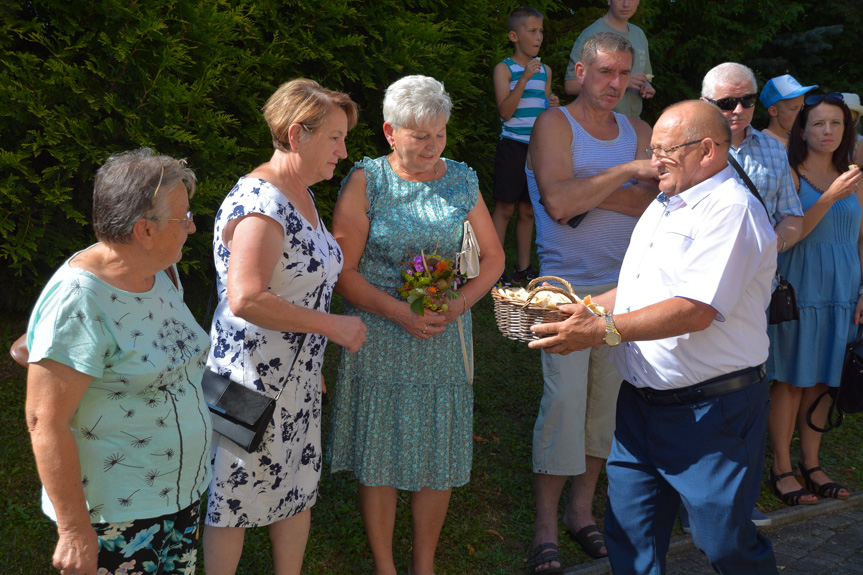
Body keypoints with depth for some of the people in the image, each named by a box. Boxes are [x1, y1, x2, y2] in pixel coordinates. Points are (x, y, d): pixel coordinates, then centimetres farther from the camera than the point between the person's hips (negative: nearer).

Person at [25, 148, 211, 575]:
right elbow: (45, 423, -23)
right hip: (114, 511, -8)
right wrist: (74, 529, -21)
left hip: (179, 490, 8)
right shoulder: (78, 302, -23)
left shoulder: (160, 272, 3)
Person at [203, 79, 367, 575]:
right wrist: (332, 326, -23)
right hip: (252, 381, -9)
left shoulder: (301, 195, 8)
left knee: (299, 488, 18)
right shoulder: (260, 203, -23)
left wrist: (314, 365, 19)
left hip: (297, 379, 9)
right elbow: (246, 299, -32)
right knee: (236, 499, 7)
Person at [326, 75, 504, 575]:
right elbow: (343, 271, -8)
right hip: (379, 335, -3)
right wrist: (400, 313, -19)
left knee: (439, 456, 8)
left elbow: (493, 258, 10)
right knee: (379, 456, 3)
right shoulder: (366, 182, -5)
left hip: (445, 336, 3)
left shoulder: (462, 181, 5)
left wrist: (459, 304, -8)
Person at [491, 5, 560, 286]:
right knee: (505, 208, -4)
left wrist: (554, 106, 0)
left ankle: (523, 269, 18)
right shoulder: (504, 69, -3)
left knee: (528, 210, 10)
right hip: (512, 146, -5)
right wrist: (524, 79, -20)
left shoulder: (545, 70, 14)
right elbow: (505, 112, -13)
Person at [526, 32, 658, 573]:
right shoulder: (555, 125, -4)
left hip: (624, 284, 5)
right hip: (568, 286, -5)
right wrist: (625, 174, -18)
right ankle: (546, 527, 2)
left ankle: (582, 509, 23)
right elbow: (559, 203, -18)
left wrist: (586, 191, -14)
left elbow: (656, 203, -5)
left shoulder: (638, 132, 10)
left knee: (609, 397, 8)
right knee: (564, 398, -8)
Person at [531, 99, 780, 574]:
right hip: (640, 404, 9)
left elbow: (695, 311, -26)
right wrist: (585, 309, 9)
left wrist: (604, 331, -27)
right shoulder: (663, 206, 15)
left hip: (711, 411, -8)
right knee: (629, 534, 11)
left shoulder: (731, 210, -16)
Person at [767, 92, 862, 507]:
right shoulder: (789, 175, -5)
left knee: (821, 381, 10)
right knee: (790, 381, 0)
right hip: (799, 290, -5)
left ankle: (811, 465, 20)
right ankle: (782, 469, 9)